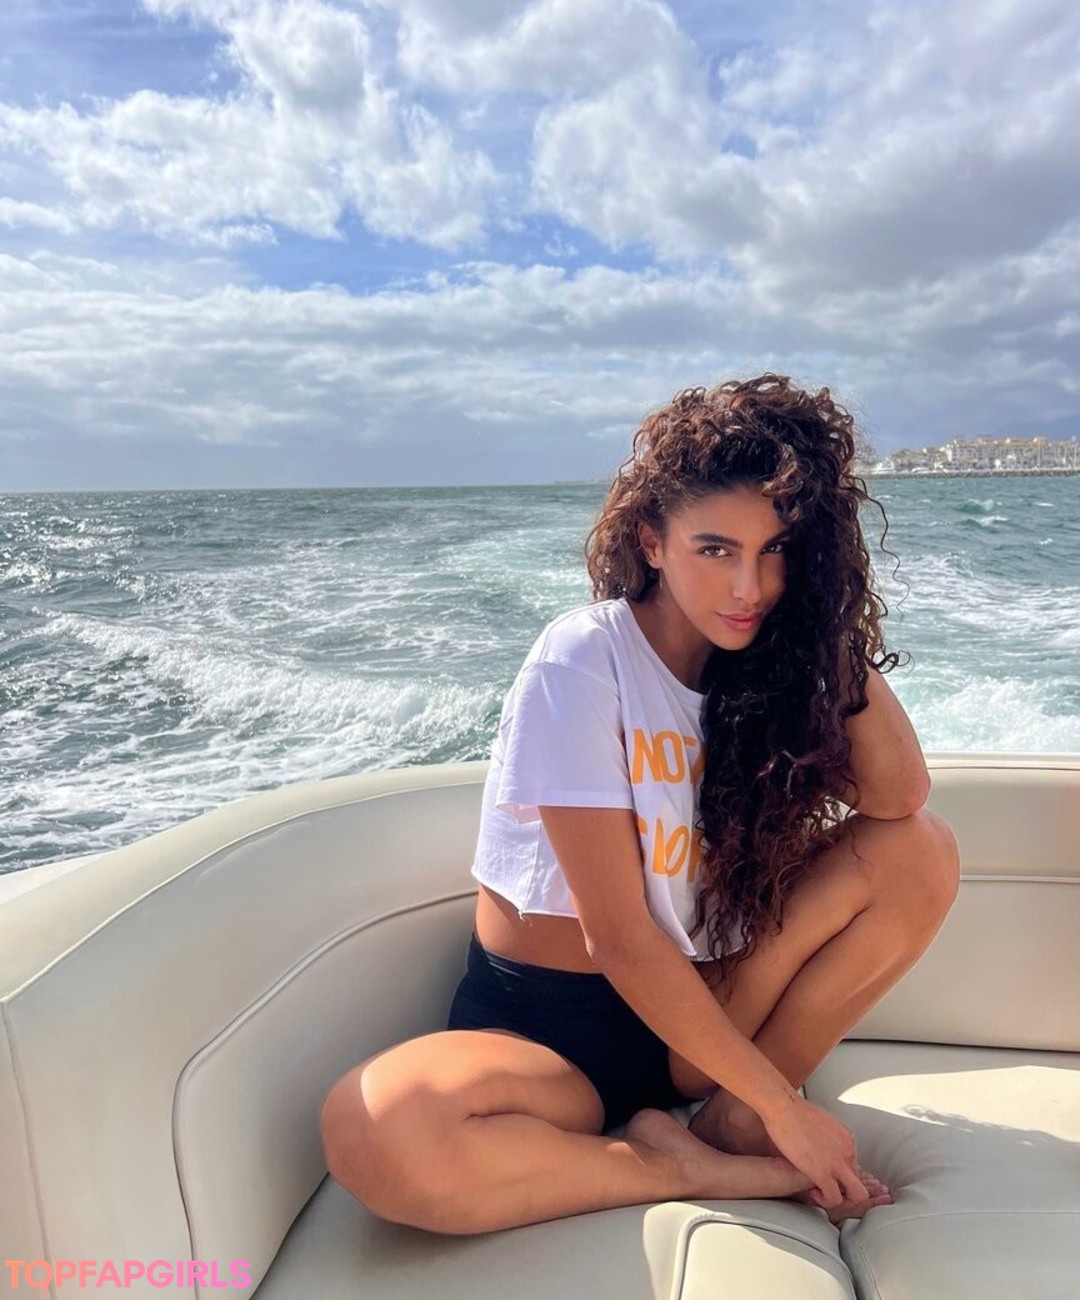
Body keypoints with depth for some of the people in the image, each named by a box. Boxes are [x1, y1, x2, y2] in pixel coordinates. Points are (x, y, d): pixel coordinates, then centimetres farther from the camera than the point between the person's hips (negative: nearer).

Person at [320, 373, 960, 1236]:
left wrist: (835, 626, -16)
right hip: (548, 1026, -4)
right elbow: (618, 938, -22)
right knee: (372, 1130, -36)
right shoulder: (581, 666, -20)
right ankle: (701, 1169, -14)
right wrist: (781, 1102, -17)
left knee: (922, 853, -11)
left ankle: (731, 1120, -9)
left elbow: (901, 800, -13)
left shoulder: (767, 659, -2)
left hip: (691, 1009, 5)